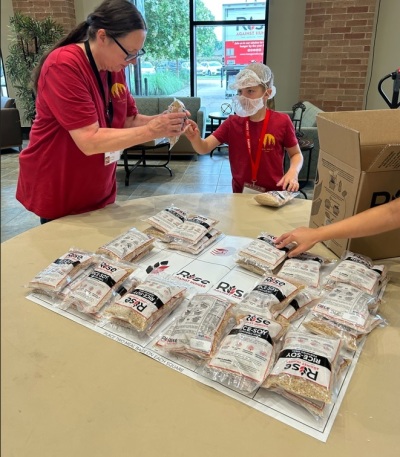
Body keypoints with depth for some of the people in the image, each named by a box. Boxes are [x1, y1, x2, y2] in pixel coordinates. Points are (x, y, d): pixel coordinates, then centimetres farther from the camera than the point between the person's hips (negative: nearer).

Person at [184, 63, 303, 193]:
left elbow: (296, 154, 5)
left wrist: (293, 172, -15)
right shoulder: (232, 122, -1)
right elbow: (204, 148, -8)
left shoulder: (282, 122, -7)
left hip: (272, 194, -2)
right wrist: (195, 138, -30)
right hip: (240, 194, 2)